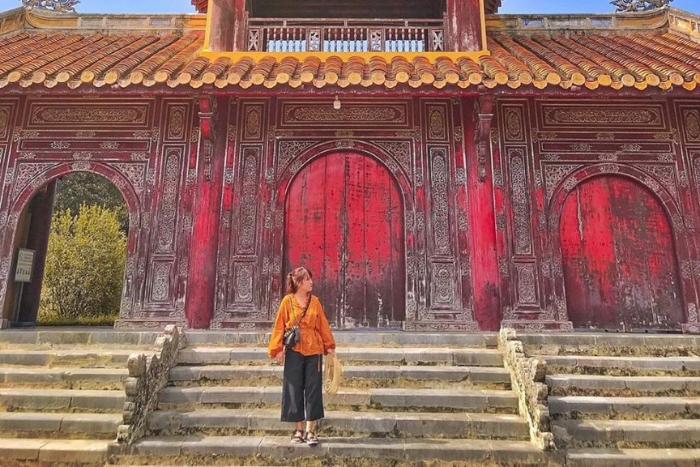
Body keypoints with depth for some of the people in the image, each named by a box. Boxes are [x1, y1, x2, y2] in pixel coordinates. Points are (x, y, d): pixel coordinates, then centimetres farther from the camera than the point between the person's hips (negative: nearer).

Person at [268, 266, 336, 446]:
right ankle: (299, 429, 20)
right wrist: (278, 349, -6)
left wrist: (329, 345, 7)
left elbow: (323, 325, 8)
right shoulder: (287, 301, -2)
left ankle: (310, 430, 11)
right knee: (294, 389, 6)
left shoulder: (315, 301, 4)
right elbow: (279, 326, -1)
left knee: (313, 389, 2)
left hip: (314, 350, 2)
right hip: (294, 351, -1)